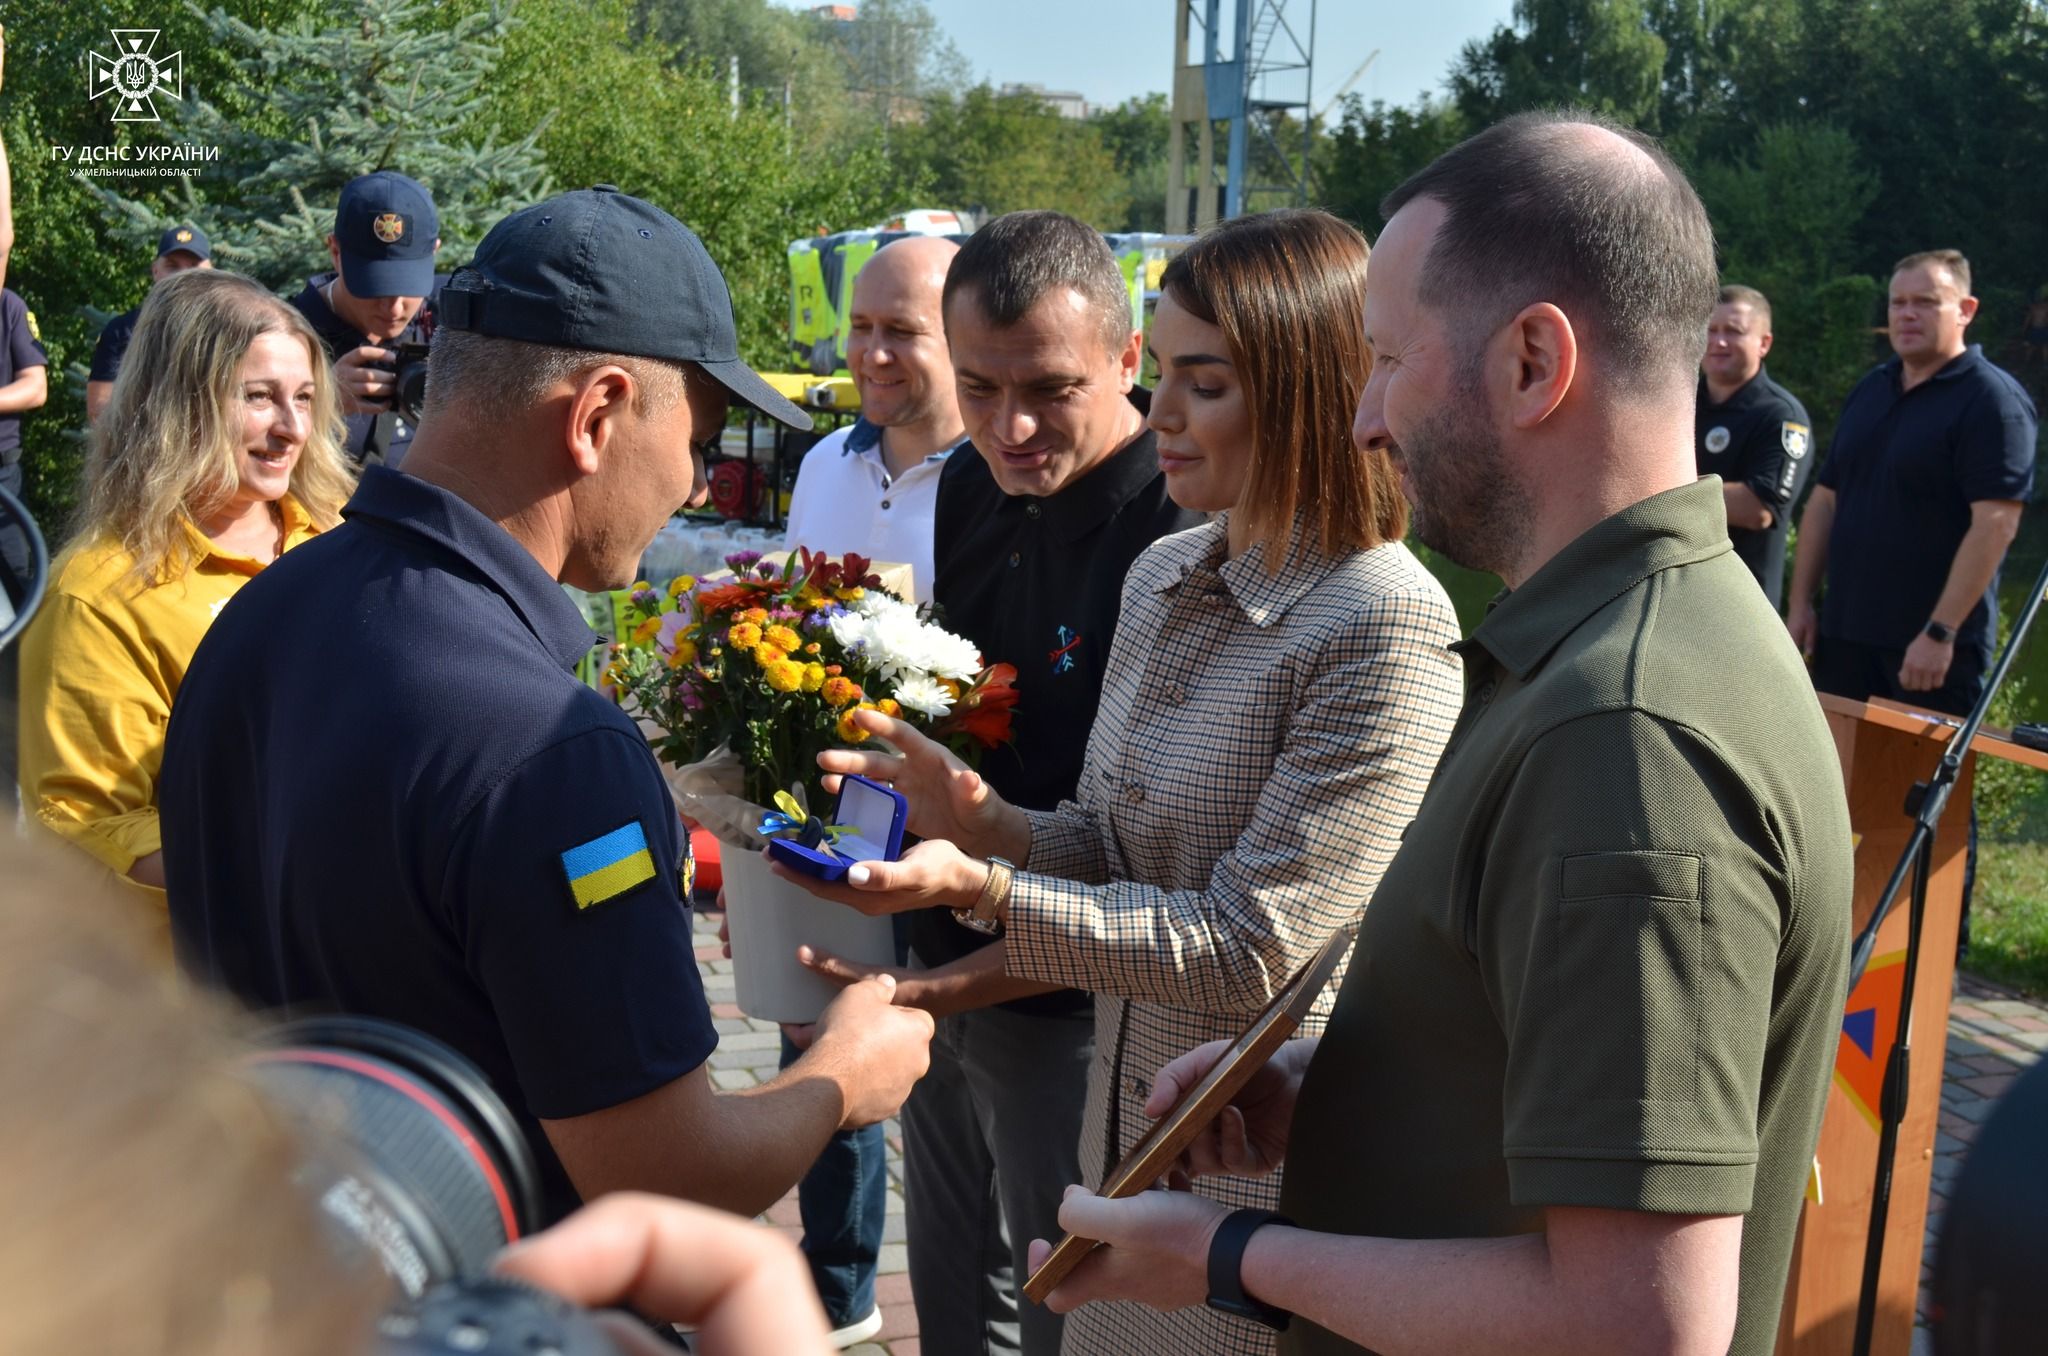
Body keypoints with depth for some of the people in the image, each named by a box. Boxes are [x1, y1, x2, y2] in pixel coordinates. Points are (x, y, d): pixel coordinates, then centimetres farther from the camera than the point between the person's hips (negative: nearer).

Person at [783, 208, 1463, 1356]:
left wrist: (985, 889, -25)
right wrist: (980, 816, -10)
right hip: (1128, 1132, 7)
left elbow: (1246, 947, -22)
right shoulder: (1164, 578, 4)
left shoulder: (1388, 626, -21)